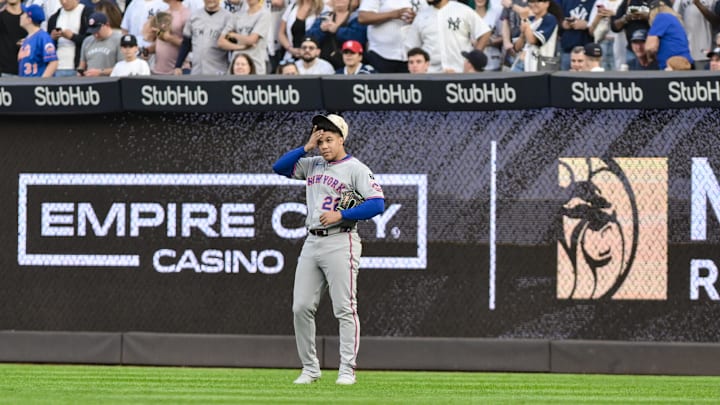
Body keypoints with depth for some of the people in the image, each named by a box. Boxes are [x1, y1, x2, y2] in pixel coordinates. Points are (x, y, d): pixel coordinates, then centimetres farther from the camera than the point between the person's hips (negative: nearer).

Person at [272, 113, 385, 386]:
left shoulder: (356, 169, -5)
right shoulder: (312, 165, 14)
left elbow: (377, 203, -14)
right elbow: (279, 167, 11)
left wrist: (340, 215, -18)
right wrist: (306, 148, 1)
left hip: (340, 243, -7)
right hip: (312, 242, 7)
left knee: (344, 308, -7)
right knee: (301, 307, 2)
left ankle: (347, 370, -5)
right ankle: (310, 368, 10)